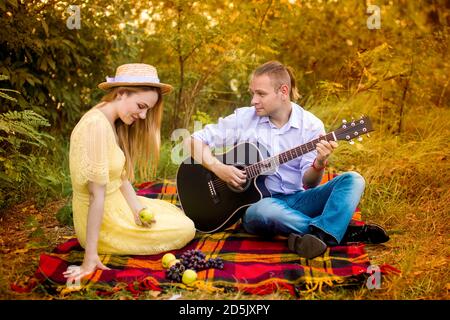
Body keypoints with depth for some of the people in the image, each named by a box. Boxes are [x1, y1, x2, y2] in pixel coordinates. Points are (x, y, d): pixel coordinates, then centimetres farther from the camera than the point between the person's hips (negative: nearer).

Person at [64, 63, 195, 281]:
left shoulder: (113, 123, 6)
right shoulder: (97, 125, -26)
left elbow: (122, 177, 5)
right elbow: (97, 194, -28)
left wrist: (138, 209, -12)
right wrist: (91, 256, -27)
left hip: (115, 205, 10)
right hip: (102, 221, -10)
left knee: (178, 216, 24)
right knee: (185, 229, 2)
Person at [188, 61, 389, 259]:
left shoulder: (310, 125, -1)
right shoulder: (243, 118, -1)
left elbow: (308, 182, -6)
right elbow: (194, 141, 0)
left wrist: (319, 164, -27)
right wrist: (218, 168, -16)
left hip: (297, 200, 2)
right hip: (258, 201, -2)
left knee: (353, 180, -19)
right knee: (262, 212, -38)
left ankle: (321, 235, -44)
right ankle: (341, 231, -28)